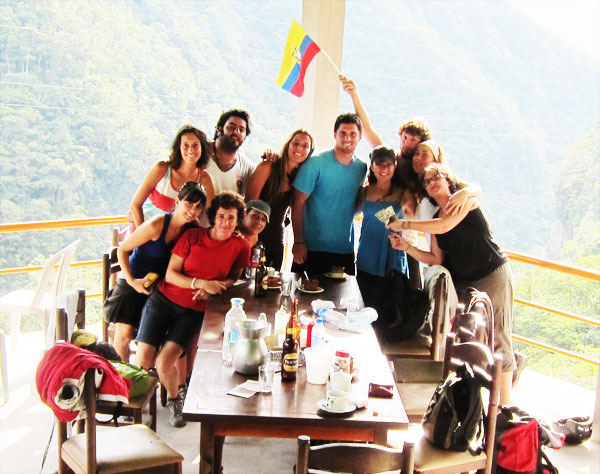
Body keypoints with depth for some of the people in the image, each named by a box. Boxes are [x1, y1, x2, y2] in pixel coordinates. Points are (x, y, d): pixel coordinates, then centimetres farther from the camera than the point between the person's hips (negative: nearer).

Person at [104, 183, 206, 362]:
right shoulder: (157, 225, -24)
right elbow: (122, 249, -15)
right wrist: (132, 281, -20)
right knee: (124, 335, -7)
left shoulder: (193, 228, -8)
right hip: (134, 283, -5)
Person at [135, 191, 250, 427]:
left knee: (164, 362, -15)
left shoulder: (240, 246, -3)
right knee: (143, 360, -9)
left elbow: (233, 277, 11)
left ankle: (174, 399, 16)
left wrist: (212, 289, -9)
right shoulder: (192, 236, -5)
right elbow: (170, 274, -5)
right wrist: (202, 283, -20)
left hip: (194, 312, 0)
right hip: (164, 299, 1)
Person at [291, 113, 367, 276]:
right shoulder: (316, 163, -9)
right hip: (312, 248, -4)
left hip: (345, 250, 4)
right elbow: (298, 204, -9)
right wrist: (298, 242, -12)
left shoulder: (362, 168, 5)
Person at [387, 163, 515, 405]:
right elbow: (437, 259, 6)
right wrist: (406, 246, -6)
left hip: (493, 275, -6)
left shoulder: (465, 198, -6)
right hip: (463, 282, 6)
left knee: (496, 337, -5)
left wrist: (404, 224, -19)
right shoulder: (435, 219, 10)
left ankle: (505, 404, 2)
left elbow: (446, 225, -23)